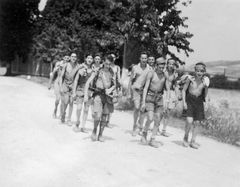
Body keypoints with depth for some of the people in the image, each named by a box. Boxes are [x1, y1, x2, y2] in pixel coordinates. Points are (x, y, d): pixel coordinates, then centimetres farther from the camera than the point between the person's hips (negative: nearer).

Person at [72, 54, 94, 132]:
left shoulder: (93, 70, 5)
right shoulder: (81, 68, 1)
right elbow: (76, 80, 4)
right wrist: (74, 92, -1)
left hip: (89, 91, 2)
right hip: (80, 90, -2)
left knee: (86, 110, 4)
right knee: (79, 108, -13)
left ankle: (83, 127, 12)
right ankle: (77, 123, 10)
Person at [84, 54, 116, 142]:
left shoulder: (111, 73, 12)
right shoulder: (97, 71, 1)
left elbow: (114, 85, 14)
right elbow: (87, 83, -1)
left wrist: (110, 89, -9)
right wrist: (86, 95, -10)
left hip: (107, 96, 4)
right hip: (98, 95, -4)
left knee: (105, 118, 5)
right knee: (98, 116, -16)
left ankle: (100, 135, 20)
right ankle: (94, 131, 10)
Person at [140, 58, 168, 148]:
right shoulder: (151, 73, -8)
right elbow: (145, 88, -9)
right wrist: (143, 102, -15)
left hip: (159, 97, 4)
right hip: (150, 97, -3)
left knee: (158, 120, 0)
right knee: (150, 118, -16)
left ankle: (152, 140, 10)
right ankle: (144, 134, 9)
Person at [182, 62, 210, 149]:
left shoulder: (205, 80, -2)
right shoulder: (190, 78, -7)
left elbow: (205, 95, 2)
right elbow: (184, 90, 0)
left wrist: (206, 87, -13)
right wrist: (184, 102, -7)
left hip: (199, 102, 3)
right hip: (190, 100, -3)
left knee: (196, 122, 3)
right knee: (189, 121, -16)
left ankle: (193, 141, 16)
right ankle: (185, 138, 8)